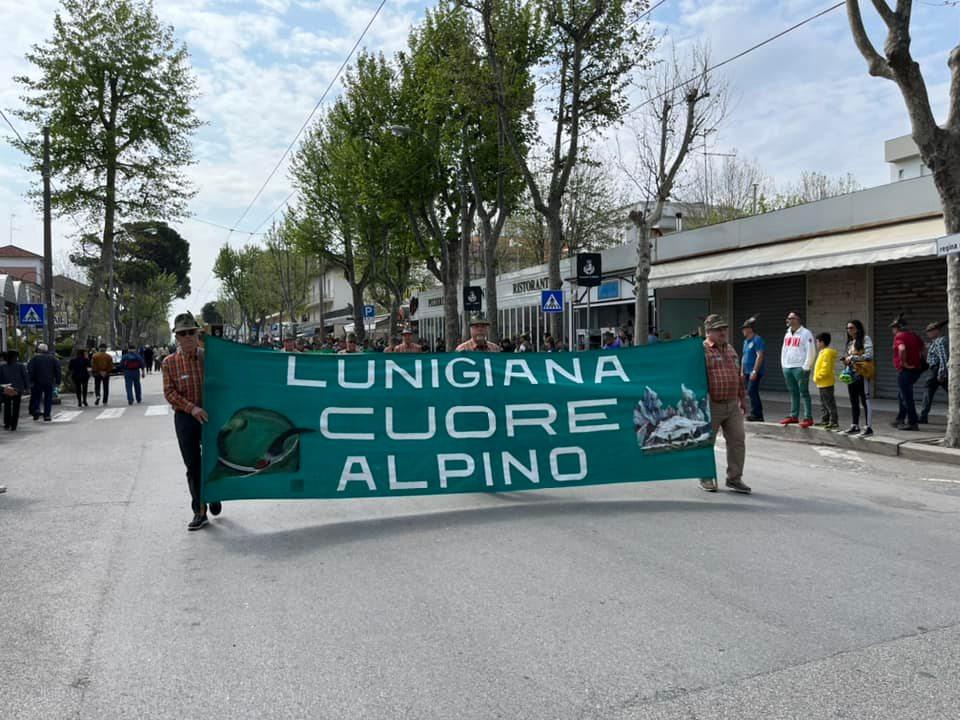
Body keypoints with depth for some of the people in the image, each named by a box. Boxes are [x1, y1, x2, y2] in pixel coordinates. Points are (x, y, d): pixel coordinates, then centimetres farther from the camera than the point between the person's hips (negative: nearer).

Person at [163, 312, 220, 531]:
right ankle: (199, 512, 12)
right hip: (185, 418, 0)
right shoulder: (169, 362, -2)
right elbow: (169, 393, -6)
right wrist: (191, 408, -19)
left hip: (210, 415, 1)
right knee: (193, 466, 4)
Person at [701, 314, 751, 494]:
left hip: (733, 405, 6)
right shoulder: (701, 350, -7)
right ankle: (706, 478, 18)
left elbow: (738, 376, 23)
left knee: (737, 439, 3)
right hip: (712, 405, -6)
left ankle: (734, 478, 14)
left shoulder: (730, 349, 16)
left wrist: (742, 398, 21)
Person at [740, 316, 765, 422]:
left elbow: (760, 356, -19)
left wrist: (754, 371, -23)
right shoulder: (746, 341, 18)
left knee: (751, 392, -15)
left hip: (755, 372, -9)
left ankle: (755, 414, -12)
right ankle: (758, 415, 15)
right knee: (752, 393, 10)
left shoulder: (757, 340, -11)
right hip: (747, 372, 9)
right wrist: (742, 371, 20)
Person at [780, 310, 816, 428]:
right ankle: (793, 416, 18)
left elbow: (811, 352, -12)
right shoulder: (787, 334, 16)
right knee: (793, 393, 12)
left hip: (800, 368, -7)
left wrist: (805, 367, -15)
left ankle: (808, 418, -4)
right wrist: (783, 364, 14)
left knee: (804, 393, -5)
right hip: (787, 368, 7)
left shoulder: (805, 333, -7)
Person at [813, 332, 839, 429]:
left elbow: (826, 369, -24)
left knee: (829, 403, -7)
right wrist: (816, 377, 13)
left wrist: (817, 377, -17)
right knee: (824, 403, 17)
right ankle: (825, 420, 25)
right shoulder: (822, 352, 15)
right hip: (822, 383, 11)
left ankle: (834, 422, -4)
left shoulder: (827, 352, -17)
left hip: (826, 383, -11)